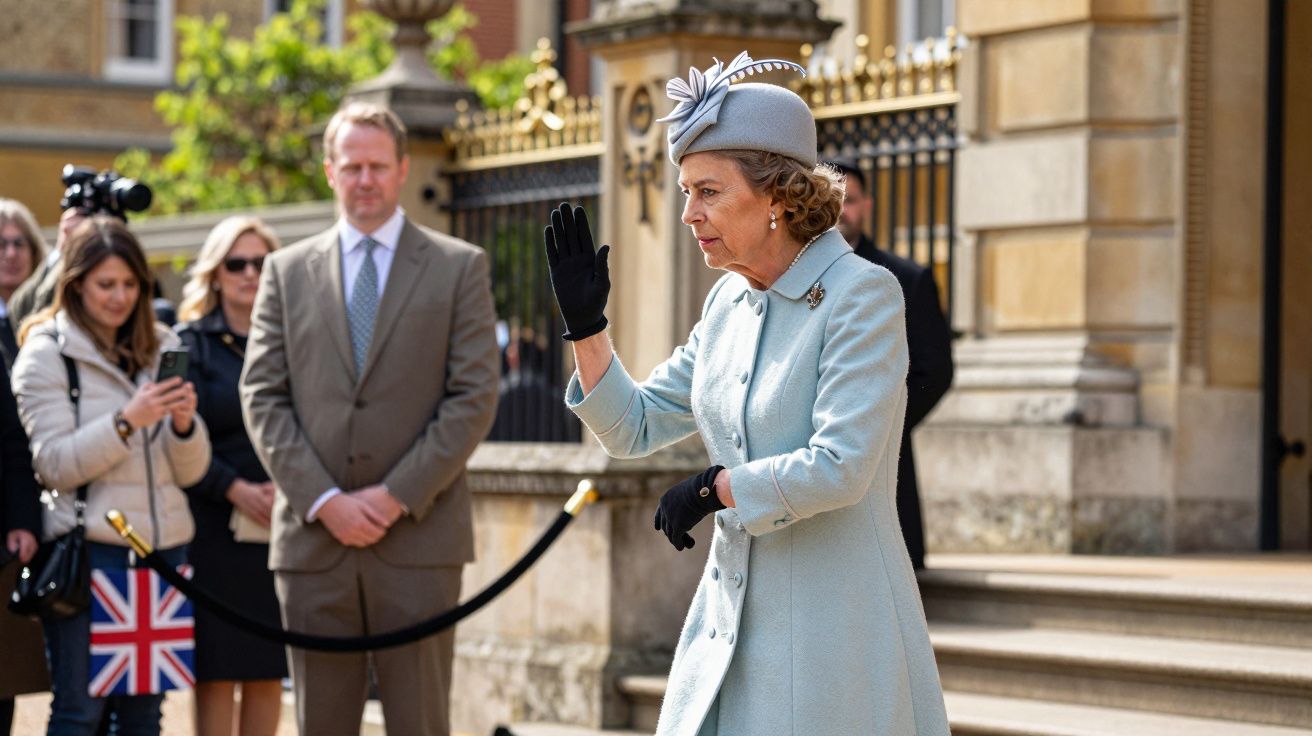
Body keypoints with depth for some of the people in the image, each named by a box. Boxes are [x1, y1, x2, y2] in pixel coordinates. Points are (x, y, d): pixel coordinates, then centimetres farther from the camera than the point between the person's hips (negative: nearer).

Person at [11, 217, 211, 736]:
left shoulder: (163, 350, 13)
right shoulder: (45, 353, -1)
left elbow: (190, 471, 11)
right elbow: (55, 465, -9)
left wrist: (184, 424, -10)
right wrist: (126, 422, -20)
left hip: (162, 544, 5)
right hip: (89, 550, -5)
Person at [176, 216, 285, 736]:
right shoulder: (190, 344, 3)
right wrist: (235, 489, -15)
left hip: (283, 531, 3)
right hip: (213, 531, -3)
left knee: (268, 673, 5)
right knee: (215, 673, -3)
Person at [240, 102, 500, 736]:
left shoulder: (459, 267, 6)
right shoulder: (286, 271, 12)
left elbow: (474, 397, -1)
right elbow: (262, 396, 5)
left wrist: (398, 496, -10)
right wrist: (324, 501, -8)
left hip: (417, 537, -2)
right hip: (313, 539, 2)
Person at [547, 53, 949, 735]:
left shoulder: (864, 294, -13)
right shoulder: (727, 303, 10)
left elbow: (840, 468, -22)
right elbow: (634, 427, 16)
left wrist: (712, 489, -11)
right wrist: (585, 326, 3)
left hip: (835, 629, -7)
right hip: (731, 622, 7)